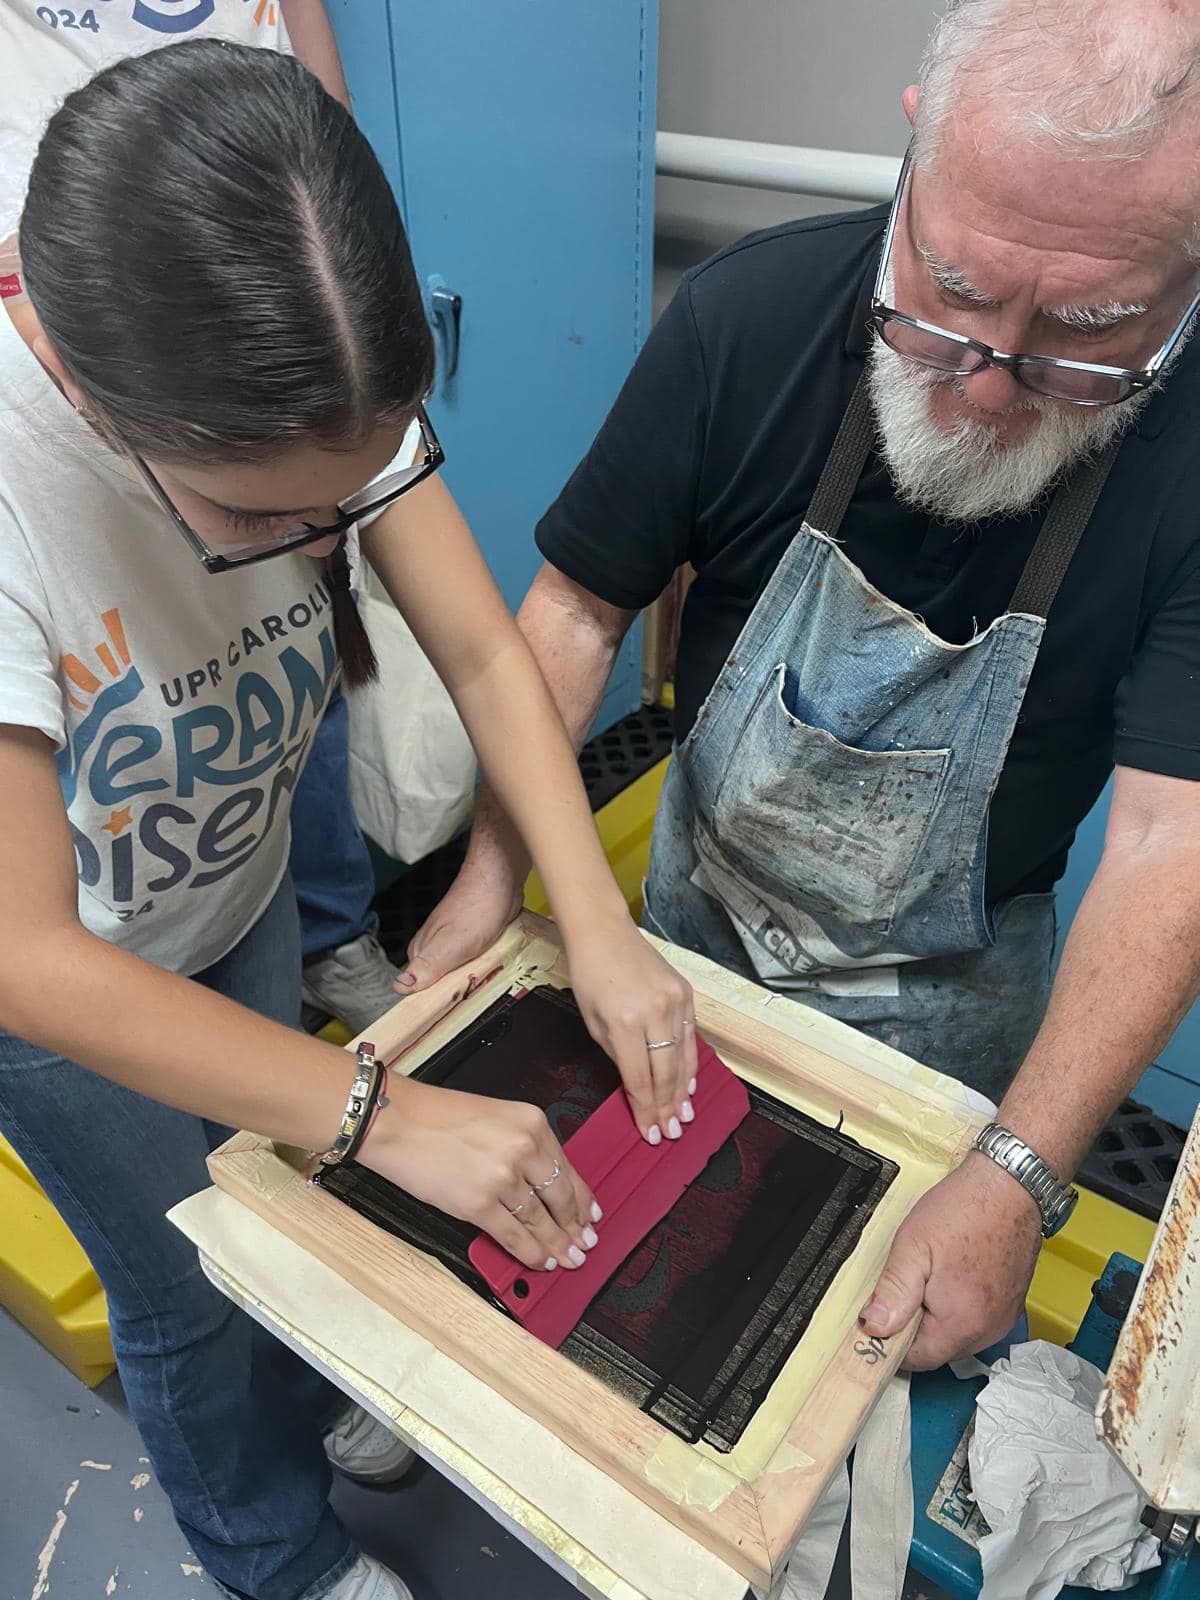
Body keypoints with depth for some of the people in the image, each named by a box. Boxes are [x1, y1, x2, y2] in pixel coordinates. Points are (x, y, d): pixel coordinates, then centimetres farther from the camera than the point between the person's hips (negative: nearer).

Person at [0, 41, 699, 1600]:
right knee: (185, 1288, 18)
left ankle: (316, 1413, 62)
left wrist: (600, 931, -29)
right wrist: (389, 1115, -35)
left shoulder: (318, 399, -24)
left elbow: (486, 654, -19)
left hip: (243, 899, 4)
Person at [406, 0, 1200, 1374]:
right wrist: (491, 879, -18)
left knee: (918, 1339, 23)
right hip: (697, 911, 2)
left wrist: (1016, 1179, -36)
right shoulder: (751, 313, -22)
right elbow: (579, 608, -13)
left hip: (944, 990, -1)